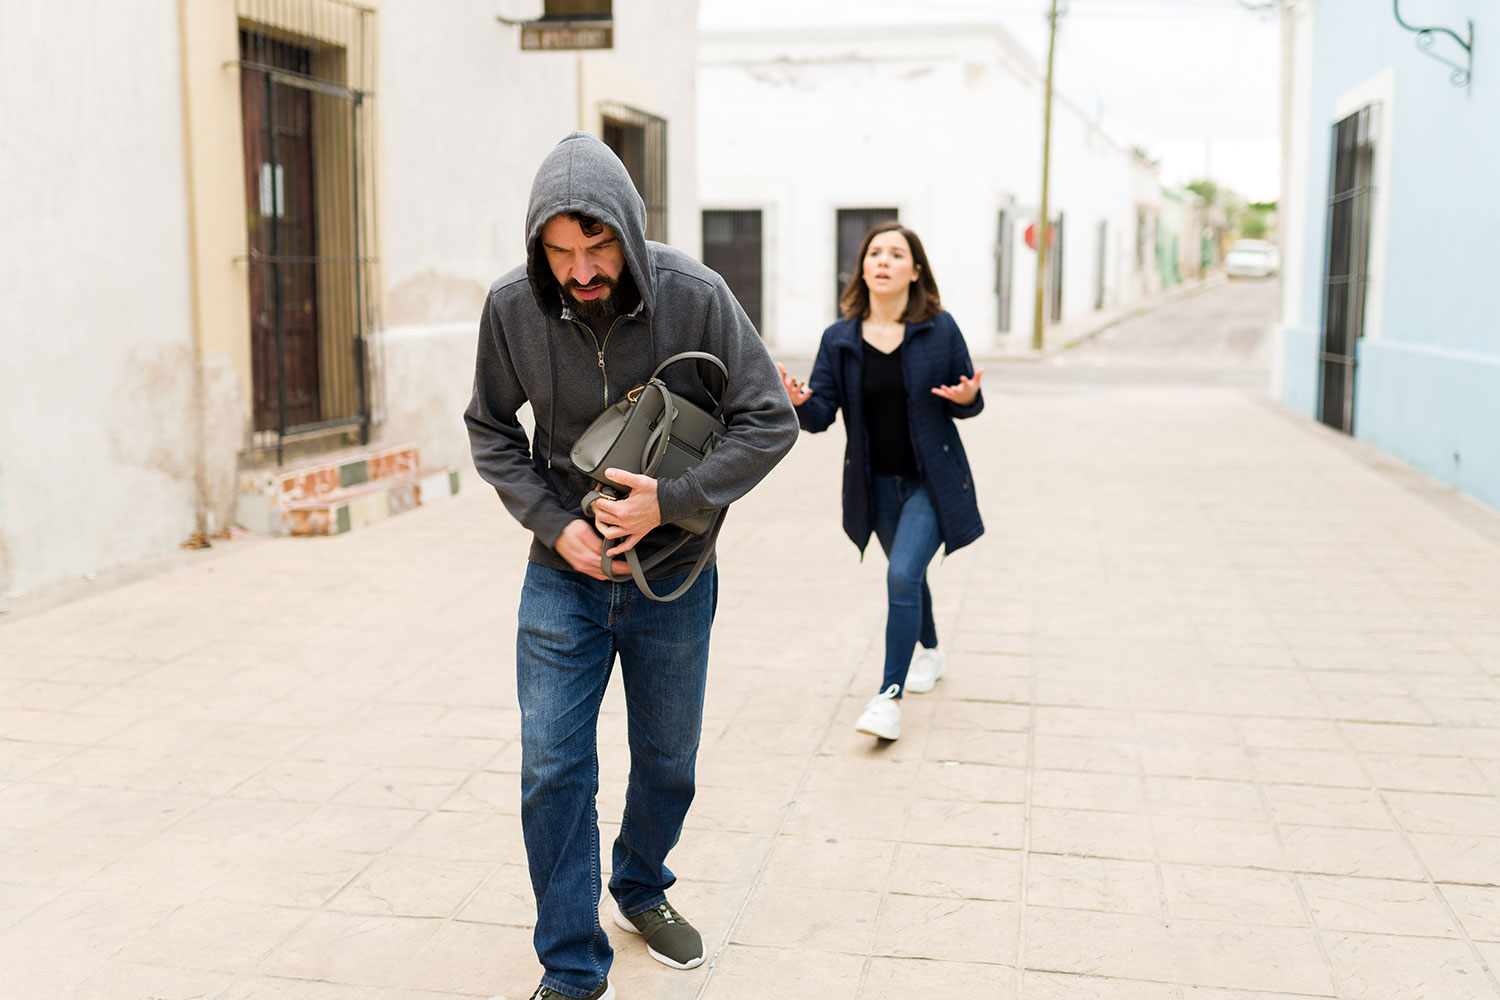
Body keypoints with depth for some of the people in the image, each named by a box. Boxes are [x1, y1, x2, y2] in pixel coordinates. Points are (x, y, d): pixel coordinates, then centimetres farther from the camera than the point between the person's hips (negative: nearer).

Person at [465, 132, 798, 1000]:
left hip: (674, 576, 0)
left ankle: (641, 890, 45)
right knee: (553, 772, -1)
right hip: (565, 573, 0)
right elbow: (491, 432, 2)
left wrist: (670, 501, -22)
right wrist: (554, 523, -12)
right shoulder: (513, 308, -12)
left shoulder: (695, 297, -17)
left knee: (668, 760, 16)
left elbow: (770, 422, -11)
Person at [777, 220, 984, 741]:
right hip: (876, 485, 3)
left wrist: (967, 398, -23)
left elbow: (961, 402, 1)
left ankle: (890, 697, -12)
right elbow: (820, 415, -6)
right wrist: (800, 402, -27)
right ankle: (929, 651, 48)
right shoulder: (839, 339, -4)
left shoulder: (940, 330, -8)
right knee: (906, 574, 20)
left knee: (902, 575, -18)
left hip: (931, 480, -3)